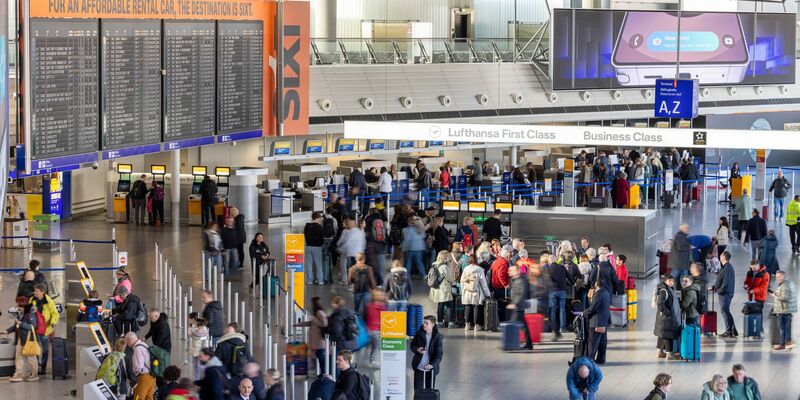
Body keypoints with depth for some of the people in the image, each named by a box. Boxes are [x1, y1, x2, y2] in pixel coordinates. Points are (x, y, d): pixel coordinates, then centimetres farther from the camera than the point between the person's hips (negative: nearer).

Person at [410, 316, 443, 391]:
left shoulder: (438, 337, -8)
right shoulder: (419, 334, 0)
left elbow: (439, 354, -11)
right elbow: (412, 346, 10)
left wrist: (433, 364, -26)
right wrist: (417, 349, -13)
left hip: (431, 368, -2)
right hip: (419, 367, 2)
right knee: (418, 390, 1)